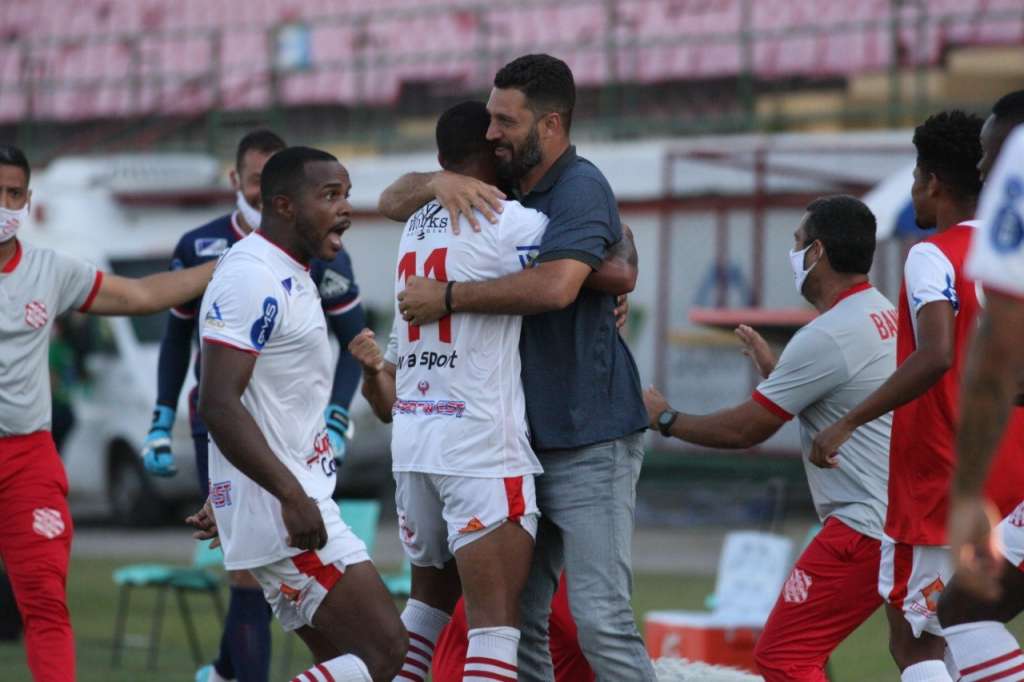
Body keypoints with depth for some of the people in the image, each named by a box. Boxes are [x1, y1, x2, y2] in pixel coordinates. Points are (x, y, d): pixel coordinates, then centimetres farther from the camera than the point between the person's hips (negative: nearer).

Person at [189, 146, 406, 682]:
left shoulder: (289, 277, 16)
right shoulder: (252, 279, -16)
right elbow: (218, 404, -24)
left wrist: (227, 500, 29)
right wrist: (292, 495, -28)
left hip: (295, 500, 10)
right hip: (281, 512, -10)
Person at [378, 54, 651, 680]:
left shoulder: (581, 188, -13)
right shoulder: (502, 191, 13)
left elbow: (556, 284, -30)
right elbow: (394, 202, 16)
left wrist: (448, 297, -21)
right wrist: (439, 183, -8)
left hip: (589, 440, -9)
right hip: (524, 438, 9)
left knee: (601, 618, -15)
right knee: (517, 618, 6)